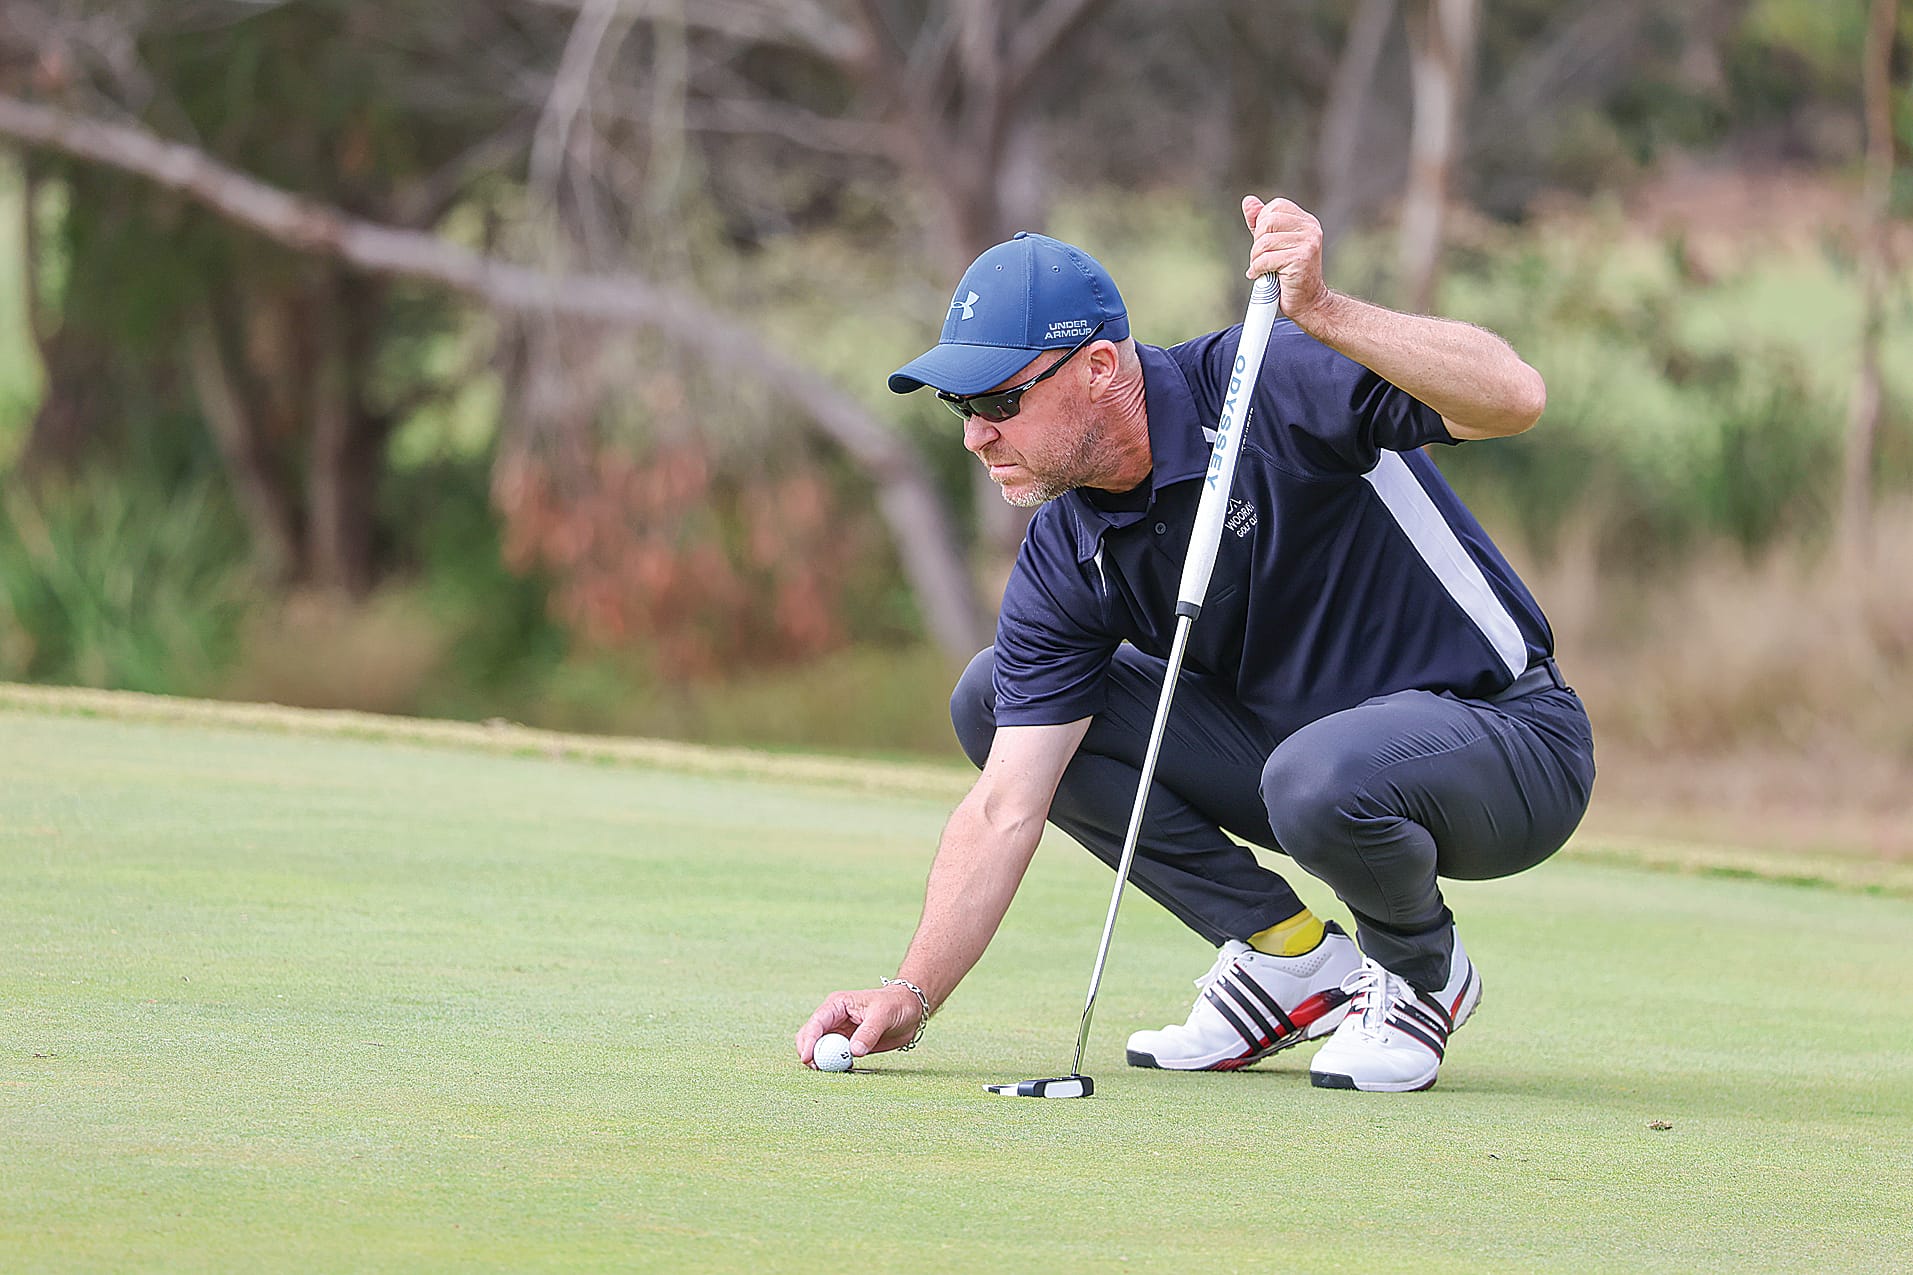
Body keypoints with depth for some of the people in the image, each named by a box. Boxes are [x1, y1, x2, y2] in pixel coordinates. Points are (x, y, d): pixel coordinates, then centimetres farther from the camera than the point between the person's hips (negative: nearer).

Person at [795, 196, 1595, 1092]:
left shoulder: (1273, 385, -23)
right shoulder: (1064, 558, -5)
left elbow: (1514, 399, -37)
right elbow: (1006, 808, -6)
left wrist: (1322, 313, -48)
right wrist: (911, 995, -16)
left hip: (1508, 747, -7)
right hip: (1289, 740, 7)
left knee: (1319, 778, -41)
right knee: (991, 700, -3)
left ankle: (1422, 971, -4)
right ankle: (1293, 959, 1)